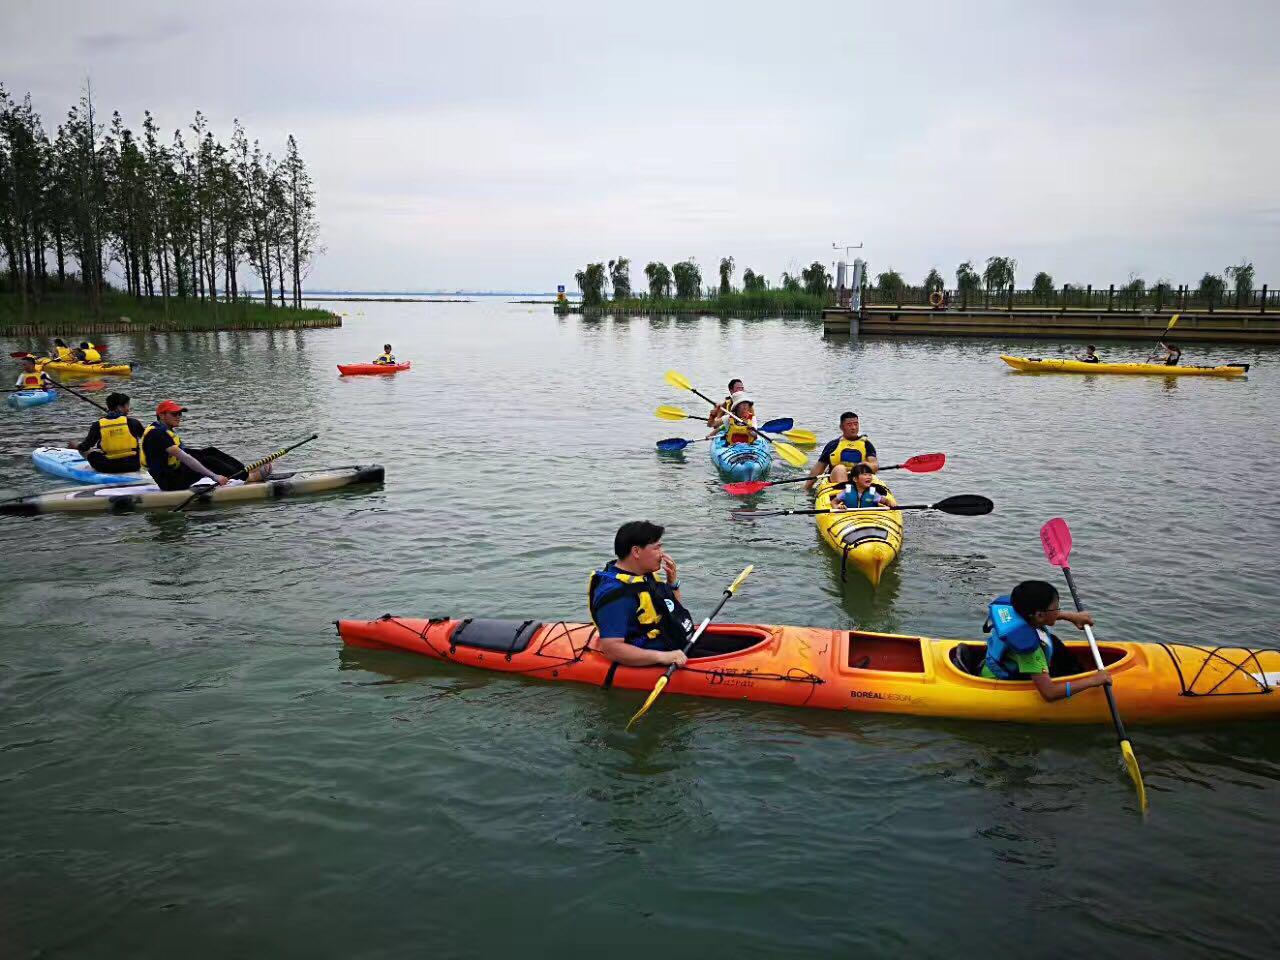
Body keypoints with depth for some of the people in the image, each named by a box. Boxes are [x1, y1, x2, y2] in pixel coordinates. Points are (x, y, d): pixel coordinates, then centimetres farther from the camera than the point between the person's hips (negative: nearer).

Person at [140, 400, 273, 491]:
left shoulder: (167, 430, 15)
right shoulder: (157, 434, -19)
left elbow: (185, 454, 19)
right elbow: (184, 458, -27)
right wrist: (214, 476, -32)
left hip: (176, 472, 10)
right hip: (171, 483, -10)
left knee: (211, 451, 1)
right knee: (207, 461, -20)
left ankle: (246, 471, -5)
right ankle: (249, 477, -16)